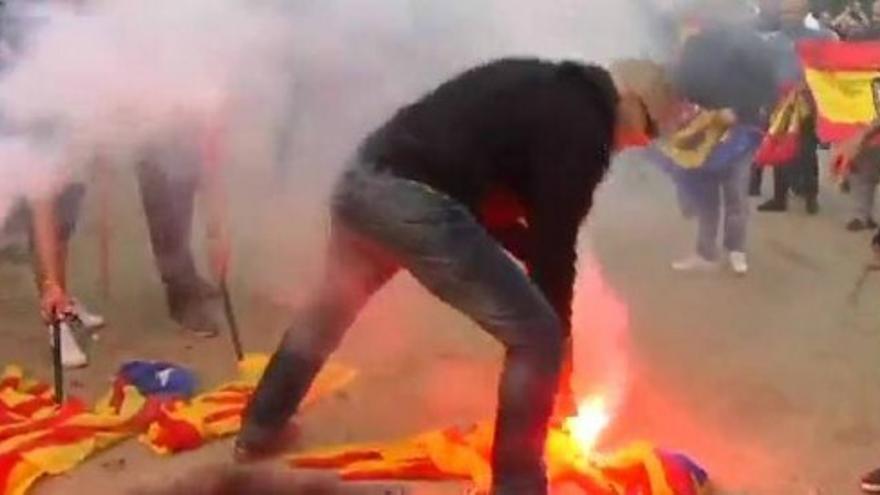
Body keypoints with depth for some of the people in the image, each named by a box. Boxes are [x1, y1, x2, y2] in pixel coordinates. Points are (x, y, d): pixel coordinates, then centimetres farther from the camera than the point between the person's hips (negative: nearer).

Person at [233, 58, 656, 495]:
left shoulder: (537, 83, 25)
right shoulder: (583, 127, 0)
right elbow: (555, 241, 0)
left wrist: (530, 249, 27)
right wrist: (559, 331, 11)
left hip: (361, 177, 10)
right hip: (415, 203, -9)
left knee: (329, 310, 33)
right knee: (536, 339, 3)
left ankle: (258, 431, 47)